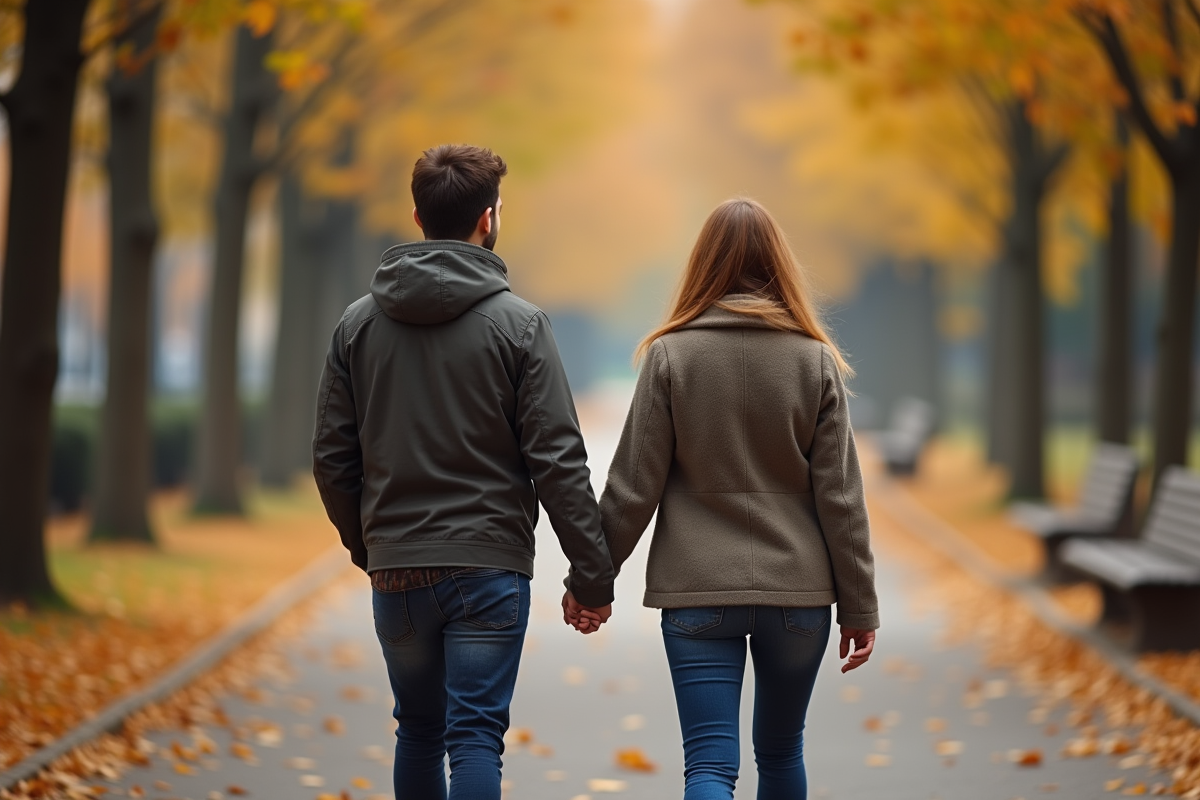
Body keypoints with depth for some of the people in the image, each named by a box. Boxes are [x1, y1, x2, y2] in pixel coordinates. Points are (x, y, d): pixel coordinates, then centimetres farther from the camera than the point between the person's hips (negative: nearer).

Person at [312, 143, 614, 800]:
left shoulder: (358, 324, 4)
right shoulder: (518, 324, -7)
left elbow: (332, 457, 6)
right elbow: (557, 461, -11)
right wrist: (592, 574, -6)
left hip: (394, 570, 4)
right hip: (488, 568, -4)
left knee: (418, 729, 18)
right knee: (475, 734, -3)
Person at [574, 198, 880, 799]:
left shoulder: (670, 355, -4)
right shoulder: (814, 361, -1)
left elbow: (633, 485, -5)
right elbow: (840, 495, -1)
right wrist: (858, 605, 5)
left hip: (697, 592, -2)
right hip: (797, 590, 2)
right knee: (781, 751, 20)